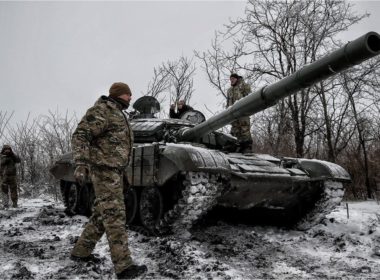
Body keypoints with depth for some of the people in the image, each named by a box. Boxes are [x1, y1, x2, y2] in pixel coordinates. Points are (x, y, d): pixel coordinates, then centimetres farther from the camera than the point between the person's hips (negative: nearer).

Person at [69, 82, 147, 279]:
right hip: (104, 169, -10)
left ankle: (80, 252, 28)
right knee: (115, 216, -11)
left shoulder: (118, 115, 21)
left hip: (114, 171, 10)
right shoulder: (101, 111, -10)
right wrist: (81, 164, -32)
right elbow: (80, 136, -19)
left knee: (102, 215, 14)